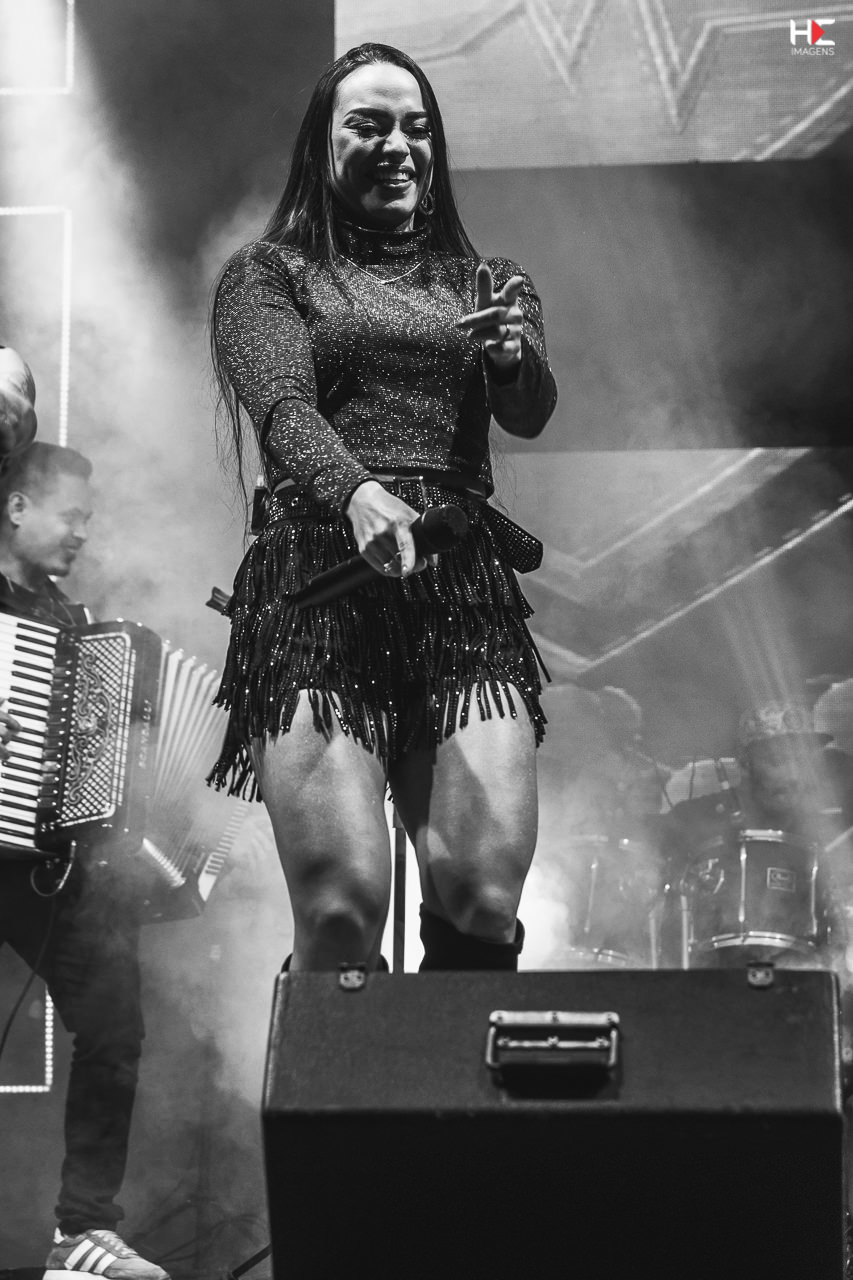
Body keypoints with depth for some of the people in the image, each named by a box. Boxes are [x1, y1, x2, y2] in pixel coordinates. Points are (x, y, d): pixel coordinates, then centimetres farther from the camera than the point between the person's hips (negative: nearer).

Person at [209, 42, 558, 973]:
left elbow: (531, 413, 4)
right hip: (318, 589, -2)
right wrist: (357, 494, -27)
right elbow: (282, 408, -5)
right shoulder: (267, 275, 14)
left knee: (484, 897, -15)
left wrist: (514, 356, -21)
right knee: (341, 910, -18)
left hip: (466, 593, 3)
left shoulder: (487, 286, 24)